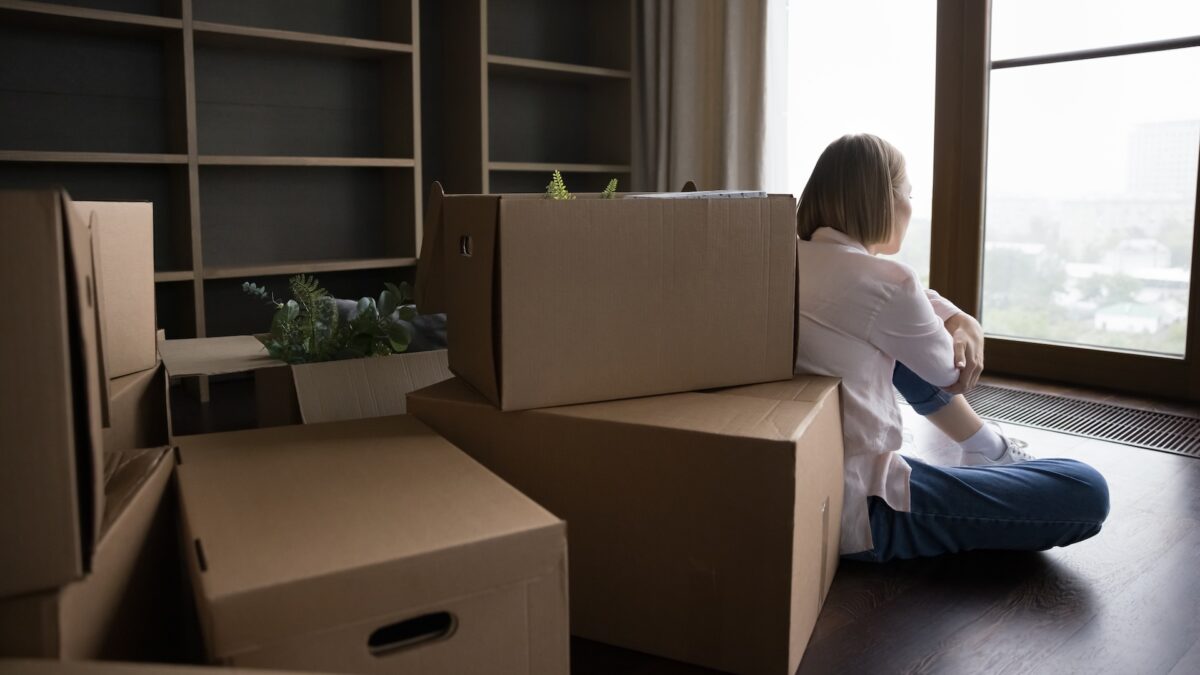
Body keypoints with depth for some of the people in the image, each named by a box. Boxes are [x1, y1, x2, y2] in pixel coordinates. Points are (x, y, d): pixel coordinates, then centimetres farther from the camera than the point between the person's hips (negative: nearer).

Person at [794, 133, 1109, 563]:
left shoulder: (791, 258, 2)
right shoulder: (884, 281, -21)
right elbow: (950, 372, -1)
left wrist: (966, 326, -3)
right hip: (857, 511, -8)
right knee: (1086, 491, -5)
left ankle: (988, 448, 37)